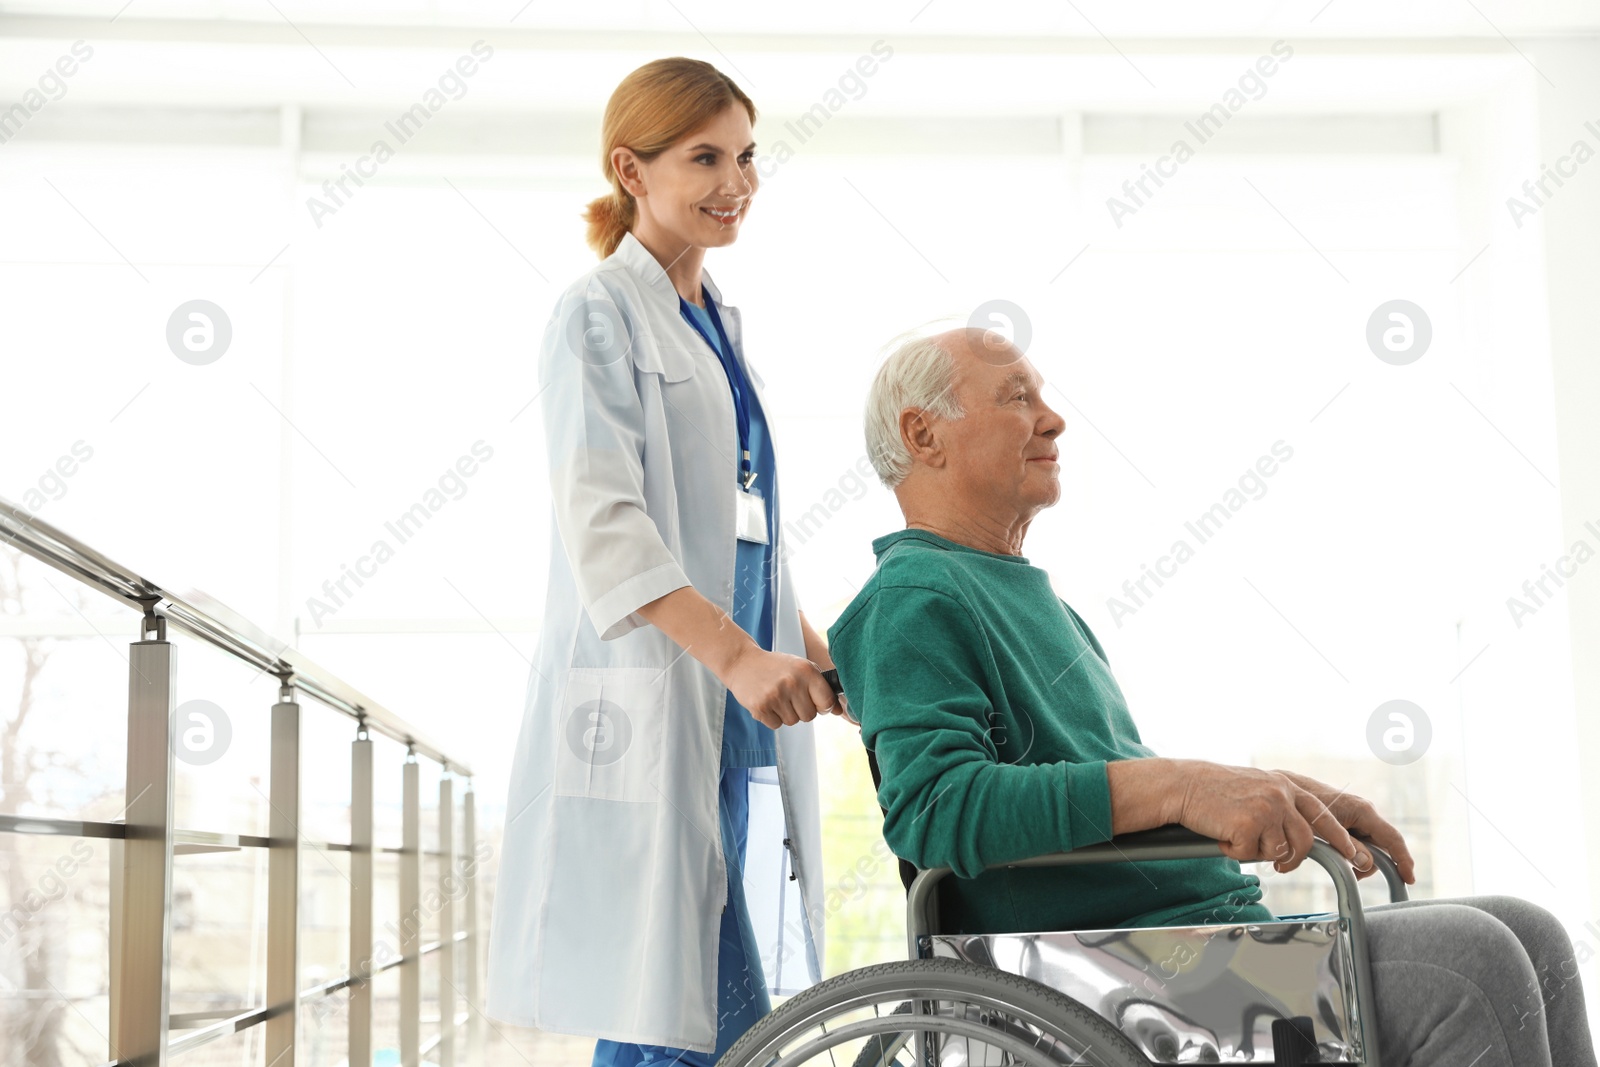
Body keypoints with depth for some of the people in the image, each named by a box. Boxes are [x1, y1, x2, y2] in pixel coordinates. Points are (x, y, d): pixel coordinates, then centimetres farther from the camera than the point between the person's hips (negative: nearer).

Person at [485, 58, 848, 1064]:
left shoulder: (718, 321, 19)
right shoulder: (600, 313, -5)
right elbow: (601, 523, -17)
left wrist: (817, 653, 11)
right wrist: (736, 654, -26)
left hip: (738, 720, 8)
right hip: (646, 707, -8)